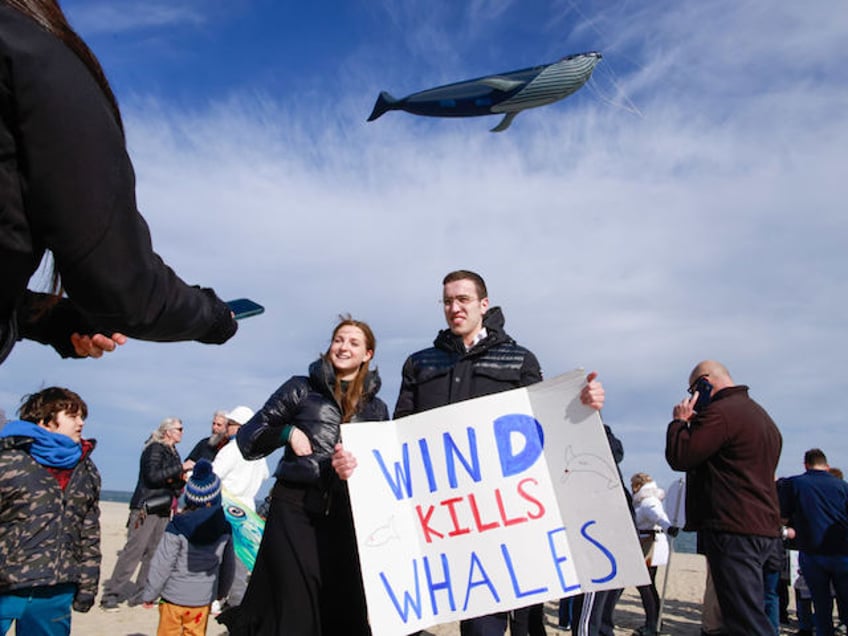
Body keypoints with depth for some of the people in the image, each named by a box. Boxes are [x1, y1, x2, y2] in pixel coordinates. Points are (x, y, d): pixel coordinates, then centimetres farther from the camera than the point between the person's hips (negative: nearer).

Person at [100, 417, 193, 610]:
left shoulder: (173, 453, 18)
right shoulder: (154, 449, -7)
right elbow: (153, 475, -22)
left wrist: (182, 480, 0)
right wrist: (181, 467, -20)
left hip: (163, 510, 8)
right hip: (146, 508, -8)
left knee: (154, 553, 6)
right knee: (133, 551, -9)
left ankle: (139, 594, 13)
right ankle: (110, 595, -2)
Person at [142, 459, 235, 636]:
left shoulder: (177, 528, -15)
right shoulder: (224, 529, -4)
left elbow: (162, 565, -11)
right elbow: (228, 566, 6)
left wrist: (149, 594, 2)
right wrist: (221, 592, 21)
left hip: (174, 596, -3)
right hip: (203, 598, 3)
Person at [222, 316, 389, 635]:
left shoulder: (377, 408, 12)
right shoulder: (301, 388, 6)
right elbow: (247, 438, 7)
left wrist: (355, 467, -15)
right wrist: (288, 432, -9)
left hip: (346, 513, 3)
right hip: (294, 507, -2)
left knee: (344, 608, 2)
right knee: (296, 607, -5)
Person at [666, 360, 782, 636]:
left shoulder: (719, 412, -13)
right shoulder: (761, 414, 20)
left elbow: (679, 458, -14)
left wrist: (680, 421, 1)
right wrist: (692, 423, 19)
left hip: (733, 532, -10)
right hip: (766, 528, 10)